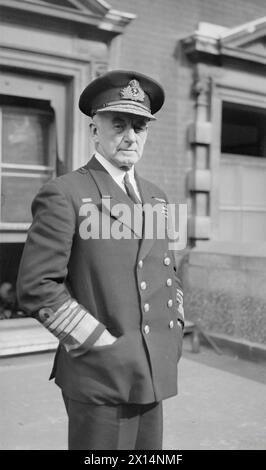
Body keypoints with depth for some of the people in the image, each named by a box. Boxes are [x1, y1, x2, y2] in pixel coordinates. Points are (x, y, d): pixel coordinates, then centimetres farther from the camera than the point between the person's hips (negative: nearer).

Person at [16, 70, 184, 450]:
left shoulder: (155, 197, 11)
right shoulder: (63, 195, -10)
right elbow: (36, 287, -15)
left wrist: (174, 332, 7)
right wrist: (101, 343, -14)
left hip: (153, 374, 6)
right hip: (99, 377, -6)